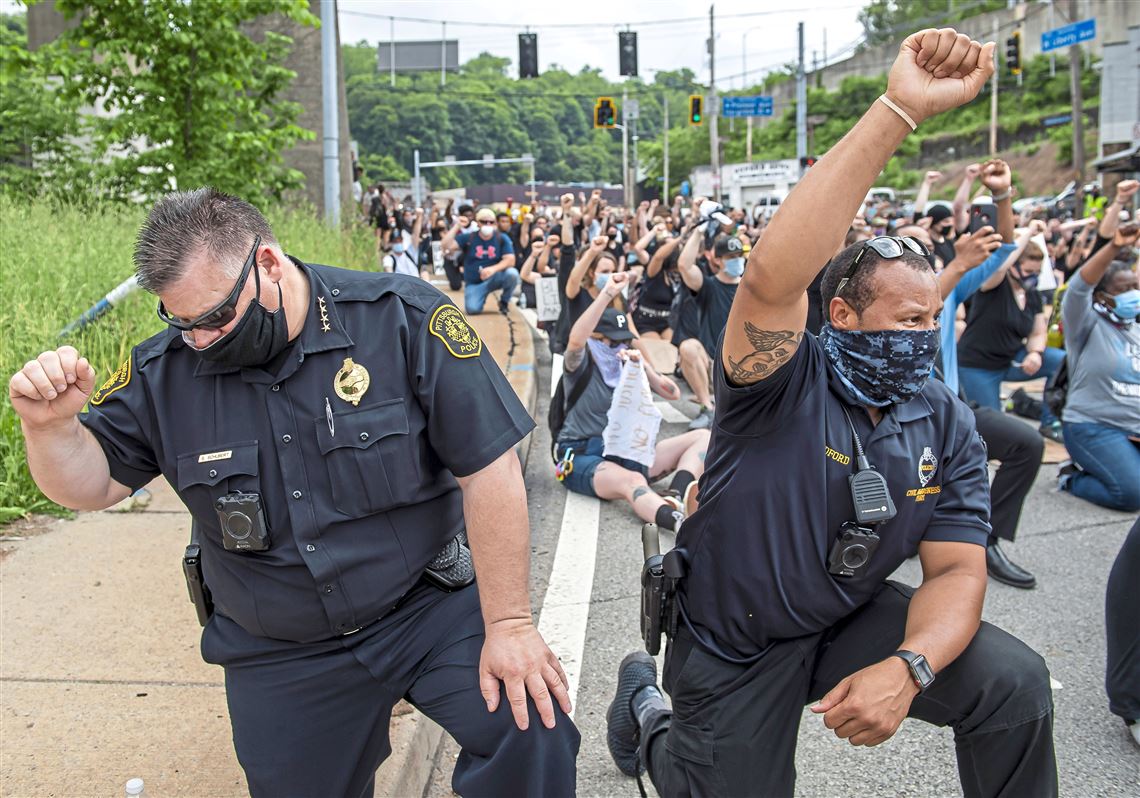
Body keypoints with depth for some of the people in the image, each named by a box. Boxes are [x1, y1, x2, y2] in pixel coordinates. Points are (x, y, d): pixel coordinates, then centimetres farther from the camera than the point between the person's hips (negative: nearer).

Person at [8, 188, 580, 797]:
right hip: (280, 664, 3)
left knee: (533, 730, -23)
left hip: (429, 608, -3)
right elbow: (90, 484, 2)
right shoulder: (163, 372, -5)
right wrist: (51, 425, -22)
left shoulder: (402, 319, -17)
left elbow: (489, 468, -17)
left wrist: (508, 624, -16)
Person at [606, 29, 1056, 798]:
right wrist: (898, 111, -48)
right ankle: (647, 711, 40)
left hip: (851, 618, 4)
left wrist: (908, 666, -31)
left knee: (1015, 683, -16)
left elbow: (956, 568, -9)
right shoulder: (787, 382, -23)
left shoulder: (947, 423, -7)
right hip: (734, 643, -3)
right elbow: (771, 280, -43)